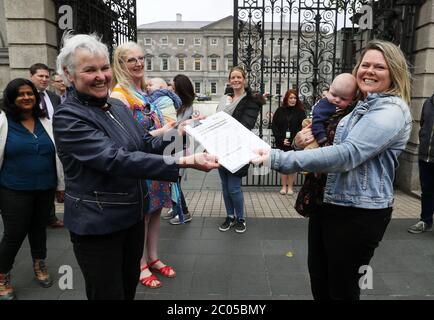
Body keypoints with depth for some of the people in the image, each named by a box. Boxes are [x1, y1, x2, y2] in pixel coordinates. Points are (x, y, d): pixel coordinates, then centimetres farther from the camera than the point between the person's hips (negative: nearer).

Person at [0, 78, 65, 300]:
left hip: (45, 188, 4)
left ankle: (40, 266, 38)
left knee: (39, 229, 16)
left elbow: (56, 154, 10)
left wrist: (61, 184, 10)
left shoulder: (44, 122, 6)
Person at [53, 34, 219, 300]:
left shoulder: (117, 106, 5)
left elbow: (145, 144, 8)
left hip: (132, 214, 7)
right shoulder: (68, 117, -19)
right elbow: (117, 160, -31)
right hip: (97, 225, -7)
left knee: (130, 286, 23)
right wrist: (185, 162, -36)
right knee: (108, 293, 9)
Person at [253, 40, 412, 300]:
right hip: (328, 203, 9)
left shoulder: (392, 110, -16)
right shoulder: (361, 106, 14)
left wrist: (277, 159, -37)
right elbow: (336, 145, 25)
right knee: (318, 277, 22)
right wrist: (309, 140, 0)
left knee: (342, 288, 9)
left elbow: (346, 154, -31)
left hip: (358, 212, -9)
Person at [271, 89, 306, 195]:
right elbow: (274, 126, 1)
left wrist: (292, 140, -18)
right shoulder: (280, 110, 4)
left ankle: (290, 187, 14)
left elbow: (302, 127, -6)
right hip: (281, 143, 1)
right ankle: (284, 186, 16)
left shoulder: (300, 111, 1)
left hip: (295, 144, -1)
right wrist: (281, 139, -8)